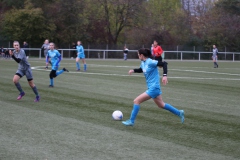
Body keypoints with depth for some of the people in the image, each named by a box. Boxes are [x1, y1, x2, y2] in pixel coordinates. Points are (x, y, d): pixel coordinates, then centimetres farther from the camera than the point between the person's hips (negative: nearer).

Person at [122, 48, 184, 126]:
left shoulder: (150, 62, -19)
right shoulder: (143, 63, 7)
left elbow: (164, 64, -21)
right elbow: (141, 70, 28)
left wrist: (165, 75, -31)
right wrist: (133, 70, 8)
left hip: (153, 88, -10)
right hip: (153, 88, 10)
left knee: (136, 101, -10)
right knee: (161, 105, 23)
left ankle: (131, 121, -1)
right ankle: (179, 113, 34)